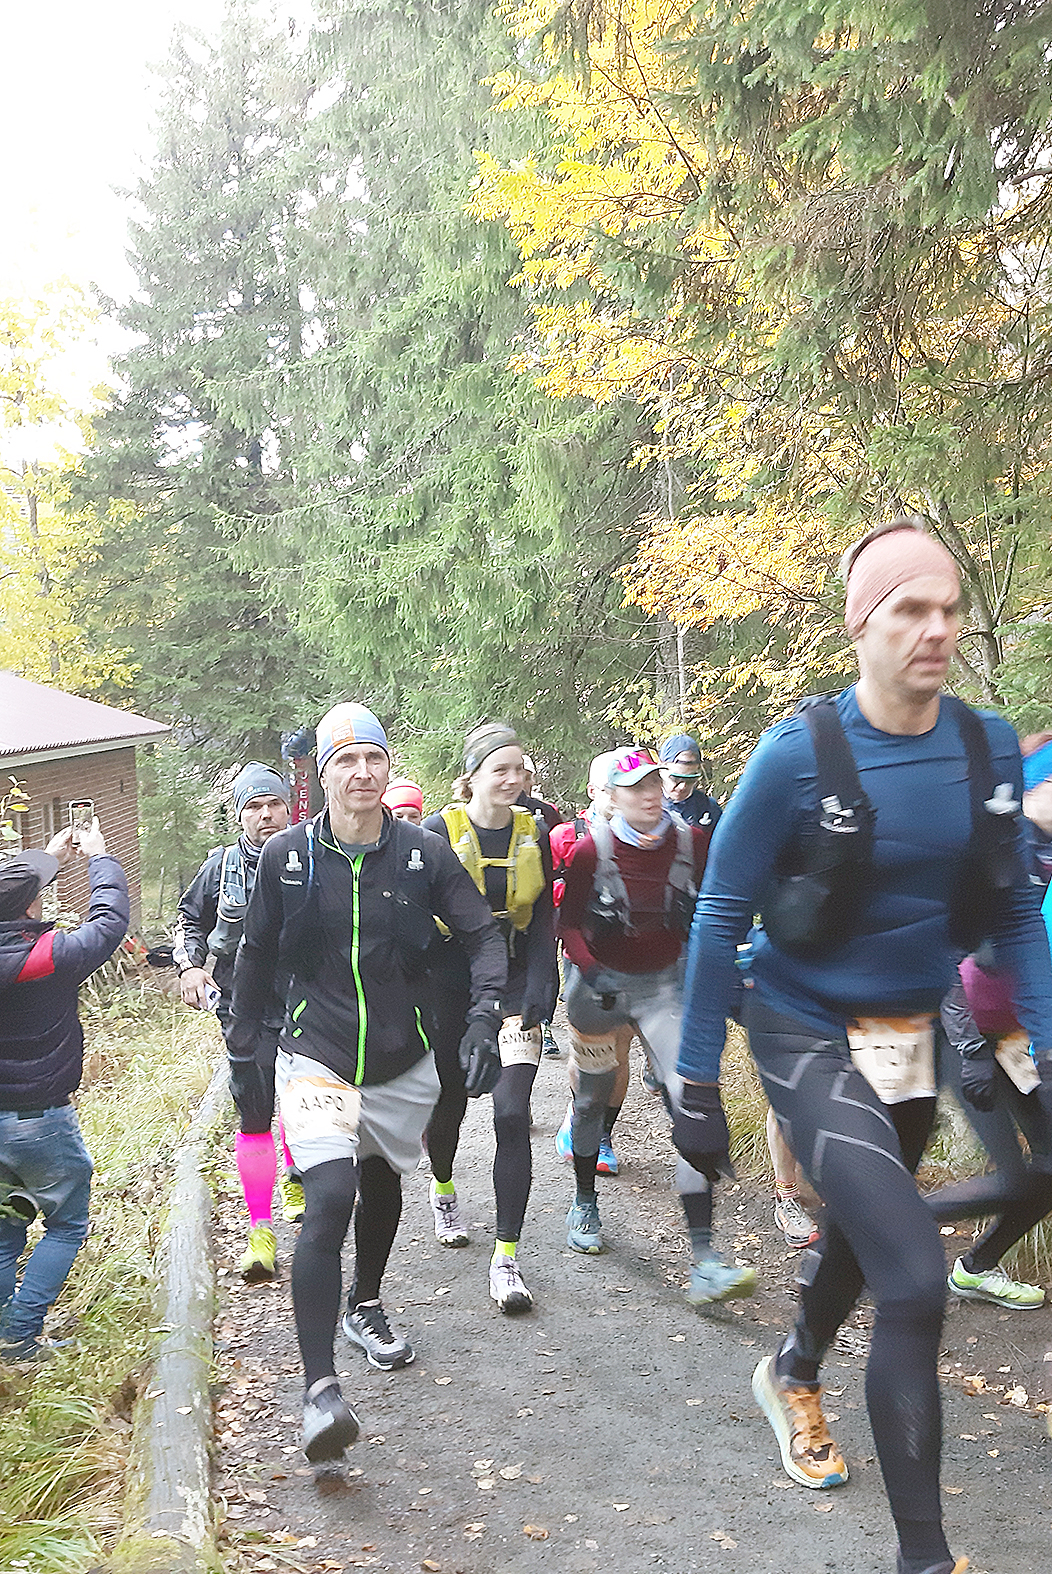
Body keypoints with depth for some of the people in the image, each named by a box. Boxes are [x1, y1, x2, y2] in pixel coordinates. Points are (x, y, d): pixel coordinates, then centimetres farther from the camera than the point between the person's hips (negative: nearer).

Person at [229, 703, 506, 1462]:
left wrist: (485, 1016, -18)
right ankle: (321, 1388, -19)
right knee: (330, 1197, -20)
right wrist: (244, 1029, 12)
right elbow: (259, 950, 6)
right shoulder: (287, 855, -7)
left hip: (403, 1061, 3)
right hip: (317, 1057, -2)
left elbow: (484, 934, -5)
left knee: (383, 1186, 22)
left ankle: (366, 1308, 49)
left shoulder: (425, 852, -8)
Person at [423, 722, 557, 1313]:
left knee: (512, 1115, -10)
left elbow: (542, 928, 1)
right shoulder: (439, 833, -8)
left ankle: (507, 1258, -3)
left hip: (514, 987, 1)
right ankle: (444, 1189, 48)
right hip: (450, 992, -1)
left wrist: (532, 1005, -8)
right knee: (449, 1103, 15)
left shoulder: (534, 835, 1)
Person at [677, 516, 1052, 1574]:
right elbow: (719, 918, -13)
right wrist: (696, 1082, -11)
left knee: (861, 1233, 26)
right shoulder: (798, 755, -19)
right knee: (916, 1280, -16)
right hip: (808, 1037, -5)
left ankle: (793, 1377, 58)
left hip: (913, 1037, 6)